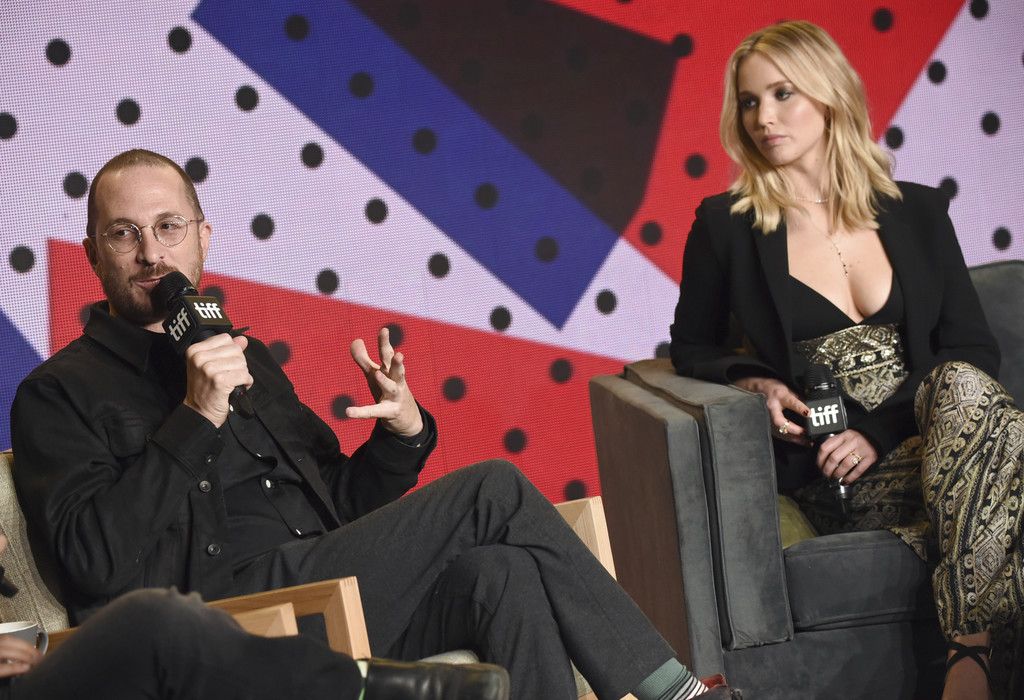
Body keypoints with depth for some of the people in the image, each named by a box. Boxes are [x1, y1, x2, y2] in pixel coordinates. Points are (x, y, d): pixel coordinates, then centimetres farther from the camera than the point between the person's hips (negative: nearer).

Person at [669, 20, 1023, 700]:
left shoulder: (918, 212, 12)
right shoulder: (727, 225, 7)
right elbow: (692, 345, 20)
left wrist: (879, 430, -9)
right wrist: (755, 383, -4)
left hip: (920, 434, 3)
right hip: (834, 477, -3)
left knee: (964, 389, -35)